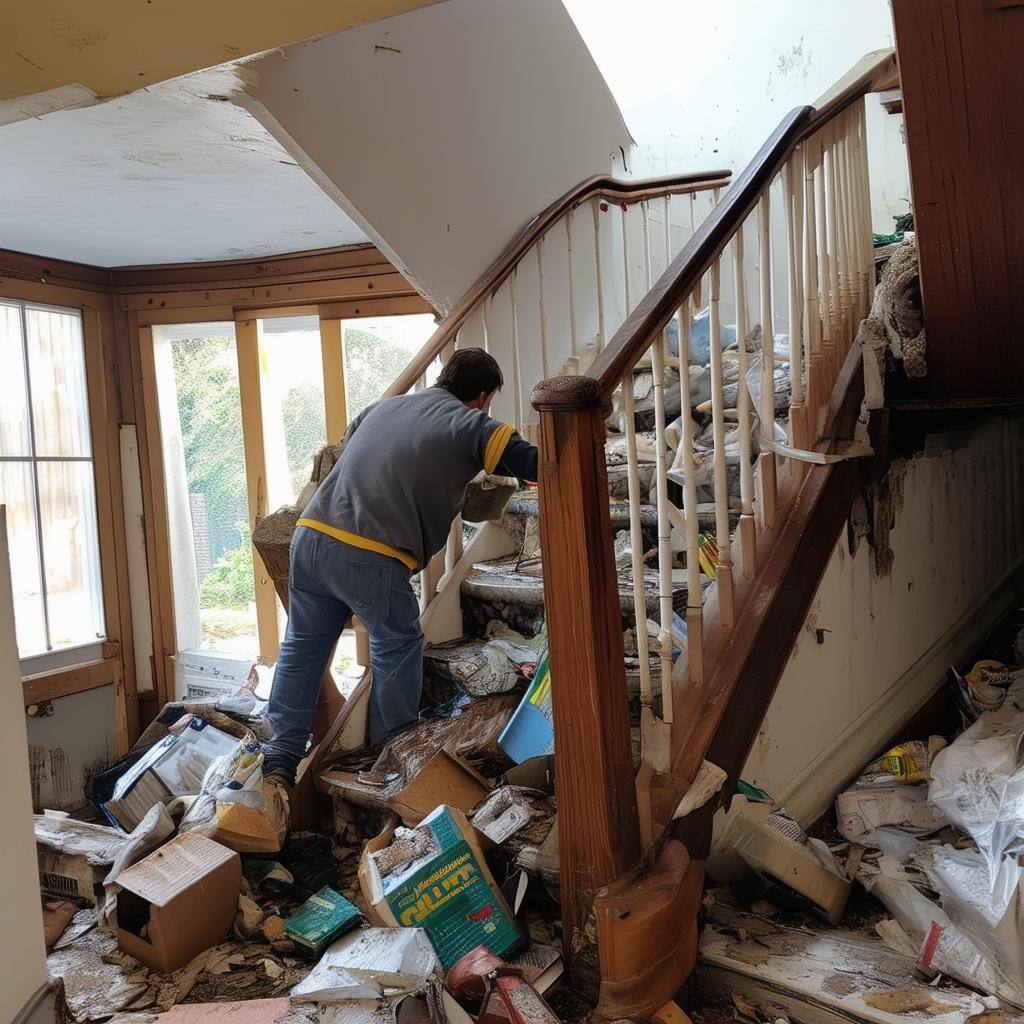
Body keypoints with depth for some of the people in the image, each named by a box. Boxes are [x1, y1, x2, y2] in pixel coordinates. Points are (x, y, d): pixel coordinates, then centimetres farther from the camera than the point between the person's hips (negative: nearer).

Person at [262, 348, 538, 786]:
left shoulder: (383, 406, 22)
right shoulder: (469, 425, 3)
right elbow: (535, 463, -4)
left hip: (311, 533, 6)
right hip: (370, 557, -6)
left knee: (302, 646, 17)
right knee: (397, 645, 15)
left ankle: (279, 760, 20)